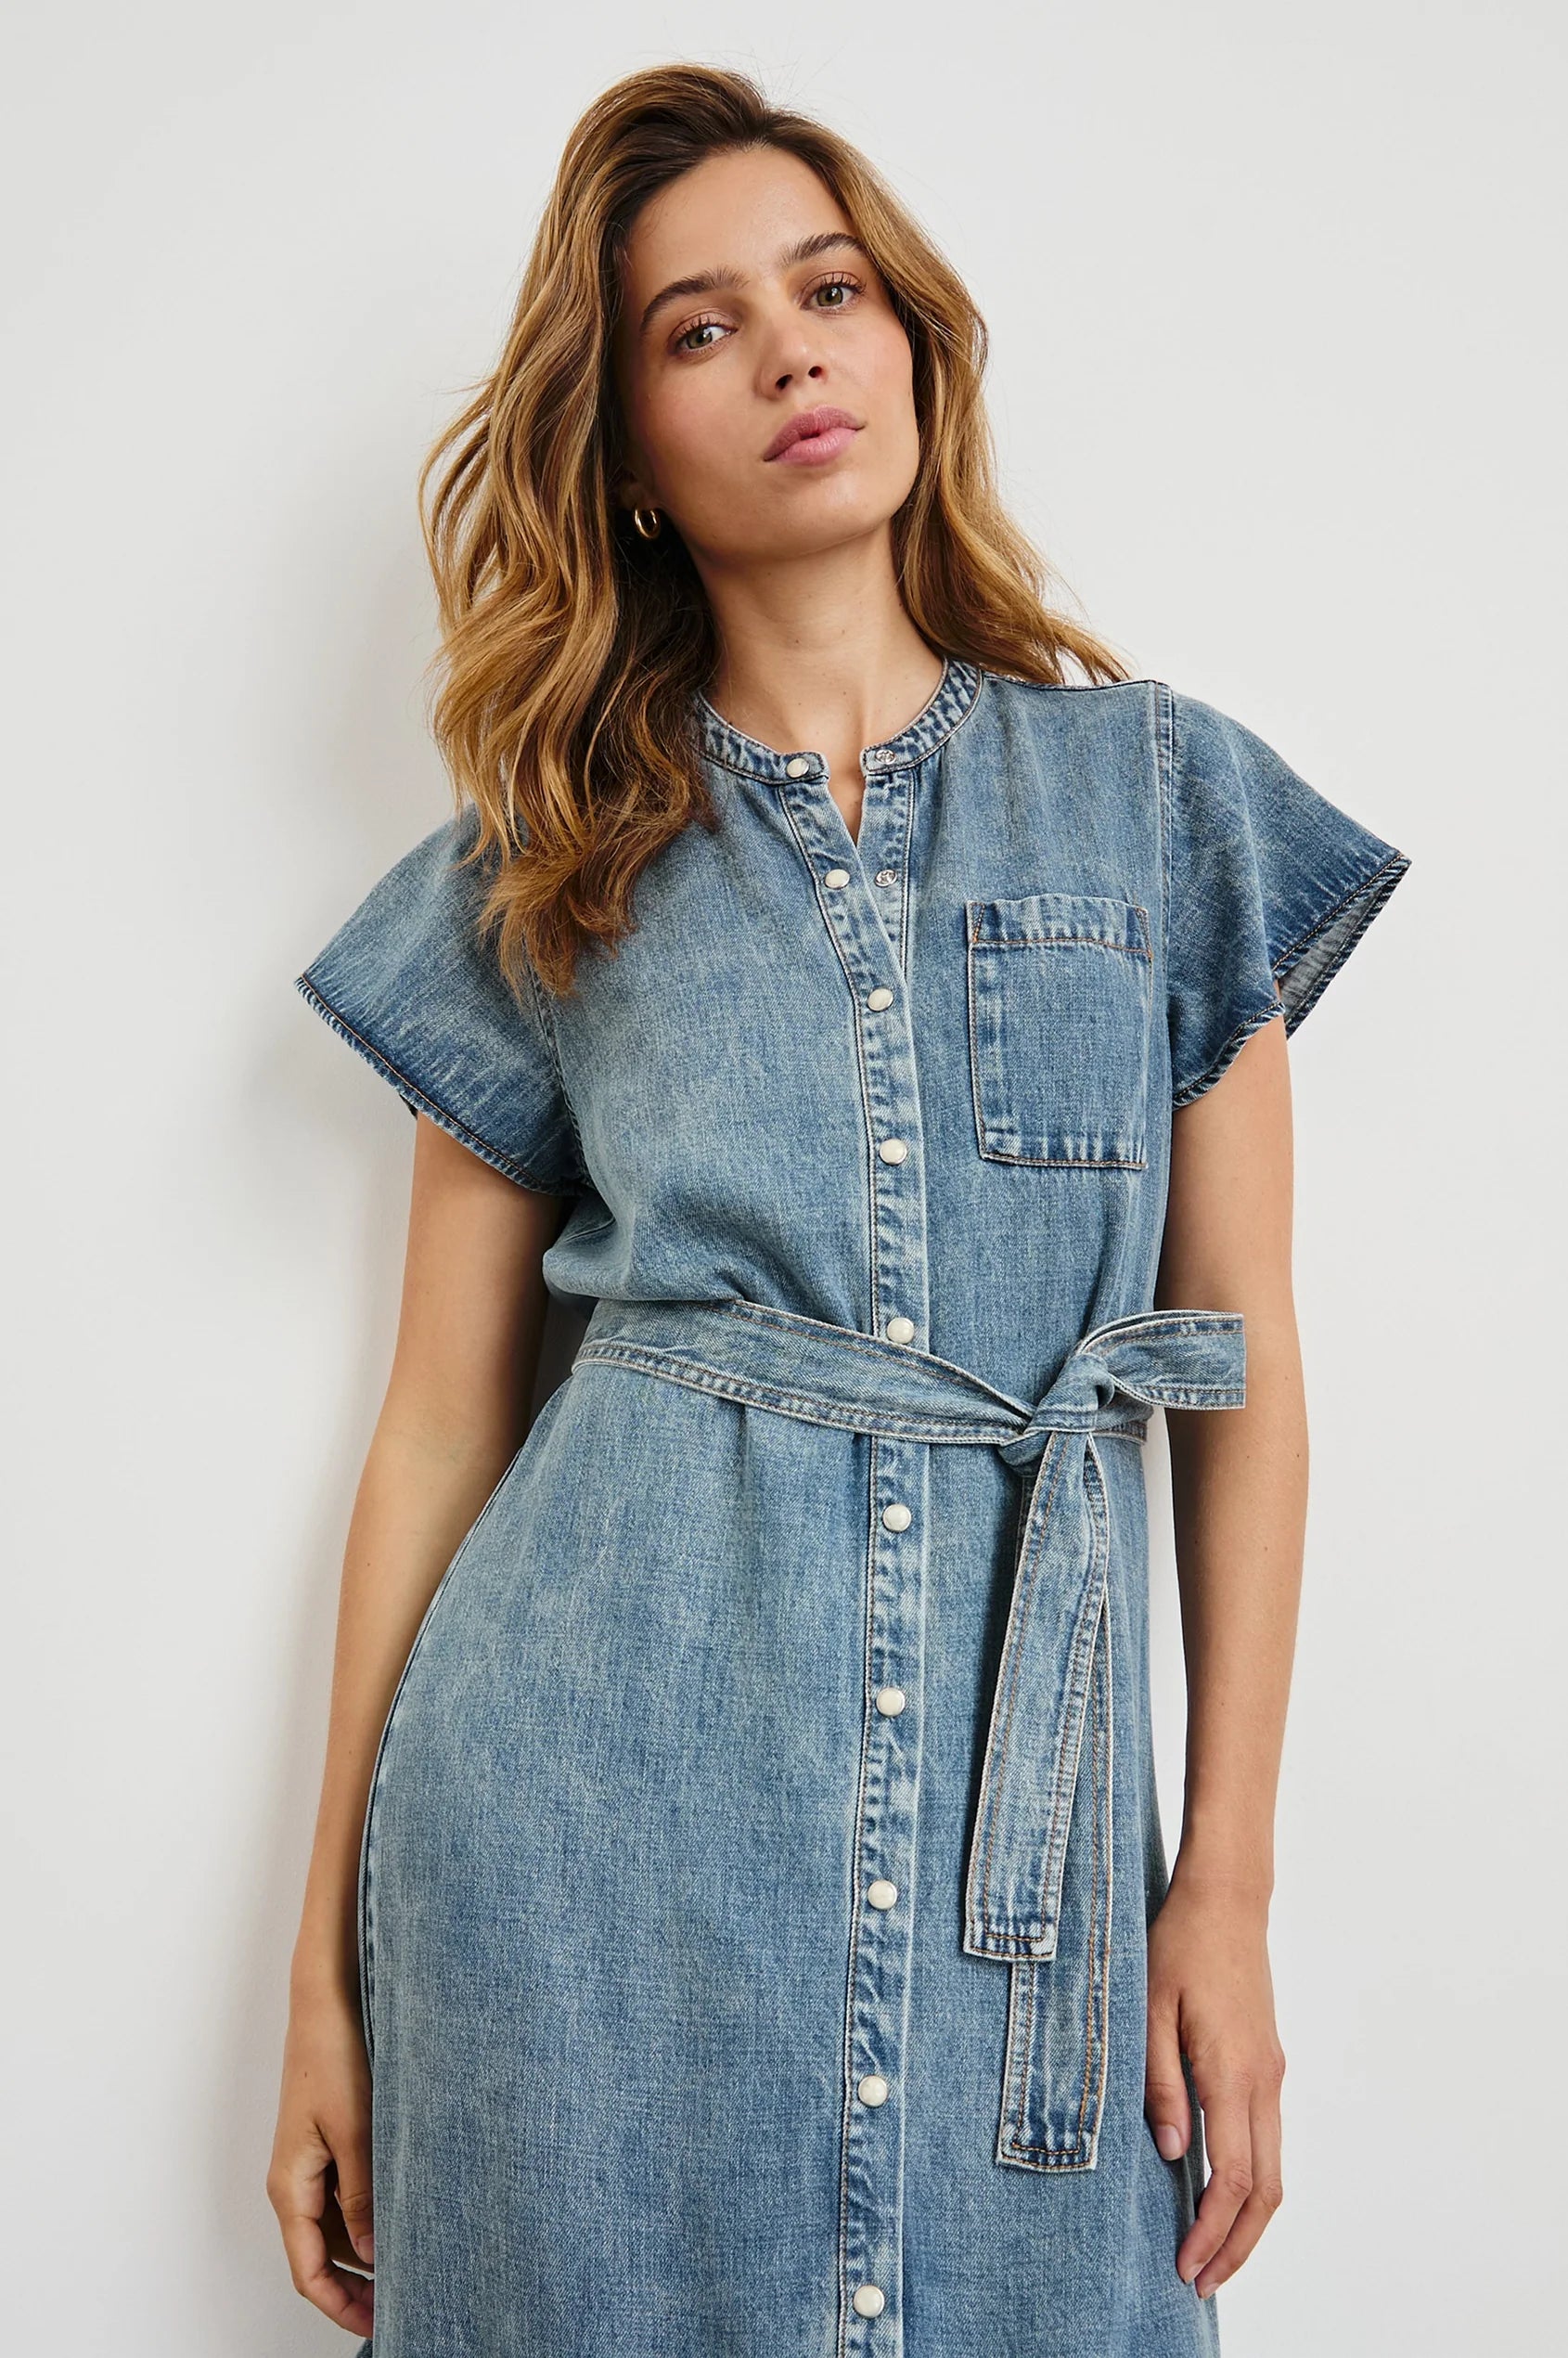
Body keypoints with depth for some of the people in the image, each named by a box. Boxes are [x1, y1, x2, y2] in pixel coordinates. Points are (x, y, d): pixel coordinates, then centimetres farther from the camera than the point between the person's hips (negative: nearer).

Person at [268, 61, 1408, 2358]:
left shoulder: (1166, 794, 5)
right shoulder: (537, 876, 5)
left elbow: (1245, 1357, 5)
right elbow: (441, 1424, 5)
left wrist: (1228, 1884, 1)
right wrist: (332, 1962, 5)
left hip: (1011, 1806, 1)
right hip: (587, 1793, 0)